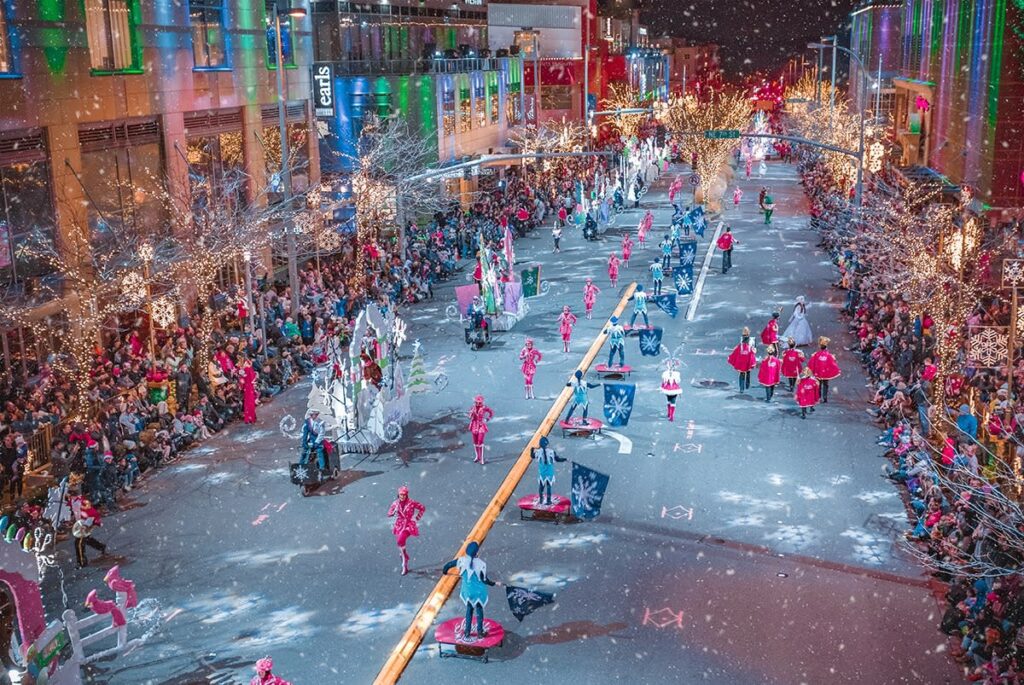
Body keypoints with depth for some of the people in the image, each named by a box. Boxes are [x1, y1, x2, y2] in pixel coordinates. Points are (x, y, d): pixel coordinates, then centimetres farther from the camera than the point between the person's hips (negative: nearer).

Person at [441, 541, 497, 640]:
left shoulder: (462, 560, -15)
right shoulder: (481, 564, -24)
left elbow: (448, 565, -5)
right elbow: (484, 580, -16)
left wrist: (444, 572, 17)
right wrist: (494, 583, 1)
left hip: (467, 590, 3)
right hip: (478, 591, -3)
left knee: (469, 610, 24)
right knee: (479, 610, 19)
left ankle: (467, 632, 31)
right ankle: (480, 632, 32)